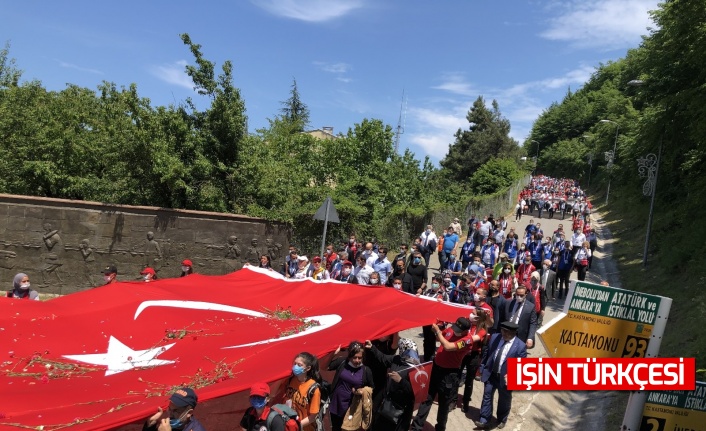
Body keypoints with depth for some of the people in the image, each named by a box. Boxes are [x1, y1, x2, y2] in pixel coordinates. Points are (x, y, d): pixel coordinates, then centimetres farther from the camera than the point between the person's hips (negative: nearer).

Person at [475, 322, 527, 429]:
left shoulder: (520, 346, -18)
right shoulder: (495, 337, -6)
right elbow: (487, 353, 5)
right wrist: (482, 367, 6)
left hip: (505, 378, -3)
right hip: (490, 375, 3)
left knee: (504, 400, 18)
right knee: (487, 397, 9)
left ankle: (502, 420, 42)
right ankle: (484, 421, 21)